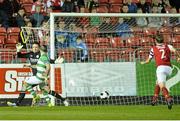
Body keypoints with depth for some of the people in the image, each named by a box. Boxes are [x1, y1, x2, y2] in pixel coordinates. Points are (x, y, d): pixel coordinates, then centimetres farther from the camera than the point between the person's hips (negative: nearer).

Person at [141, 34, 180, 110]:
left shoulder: (153, 48, 14)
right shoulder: (168, 46, 17)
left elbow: (148, 60, 22)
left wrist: (143, 62, 44)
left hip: (161, 67, -4)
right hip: (169, 68, 4)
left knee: (162, 86, -17)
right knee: (158, 82, 27)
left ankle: (168, 98, -42)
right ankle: (155, 98, 25)